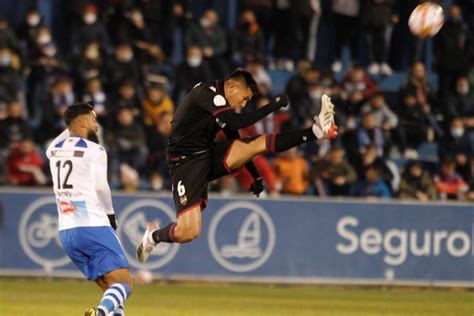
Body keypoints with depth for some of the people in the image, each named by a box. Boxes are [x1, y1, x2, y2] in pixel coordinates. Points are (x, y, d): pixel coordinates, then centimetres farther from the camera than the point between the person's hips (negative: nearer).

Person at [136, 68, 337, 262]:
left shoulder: (222, 102, 13)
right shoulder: (206, 92, -14)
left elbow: (239, 144, 24)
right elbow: (236, 122, -26)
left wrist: (255, 176, 28)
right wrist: (273, 106, -22)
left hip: (210, 157, 8)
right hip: (186, 164, -8)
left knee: (261, 143, -9)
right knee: (189, 232, -19)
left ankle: (317, 131, -16)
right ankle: (154, 236, 8)